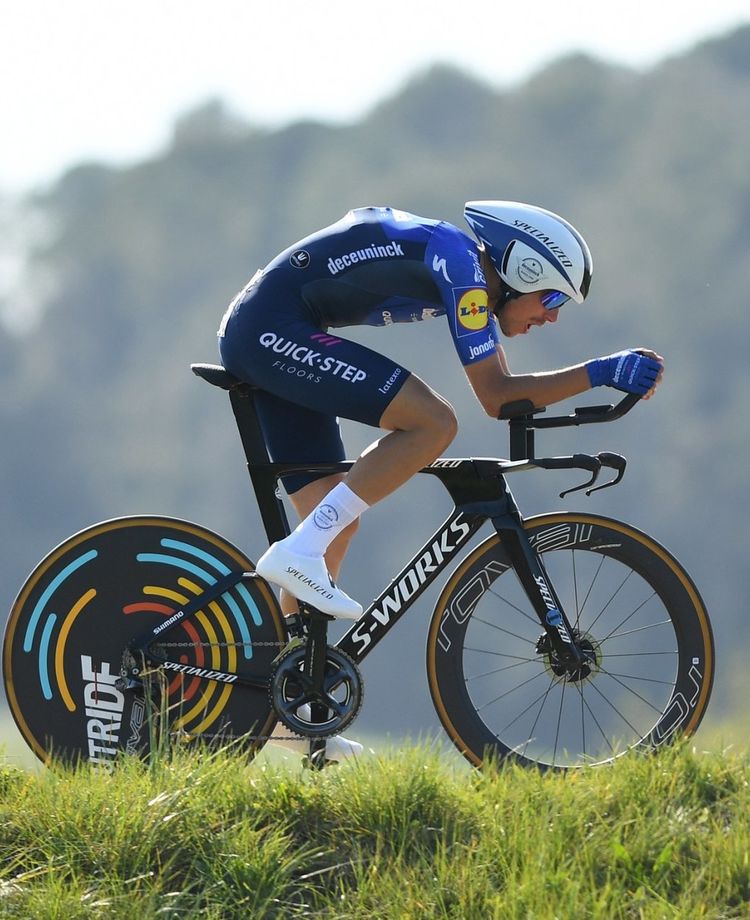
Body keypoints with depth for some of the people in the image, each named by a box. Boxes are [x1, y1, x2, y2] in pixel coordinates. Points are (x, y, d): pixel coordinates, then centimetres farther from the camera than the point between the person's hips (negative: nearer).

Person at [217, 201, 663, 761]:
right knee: (433, 421, -20)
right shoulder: (459, 261, -14)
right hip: (273, 329, -11)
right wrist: (599, 373, -17)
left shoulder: (476, 275, 15)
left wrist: (601, 383, 9)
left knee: (336, 520, 10)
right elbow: (496, 397, -17)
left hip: (254, 337, 11)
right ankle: (299, 554, -19)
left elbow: (503, 391, 19)